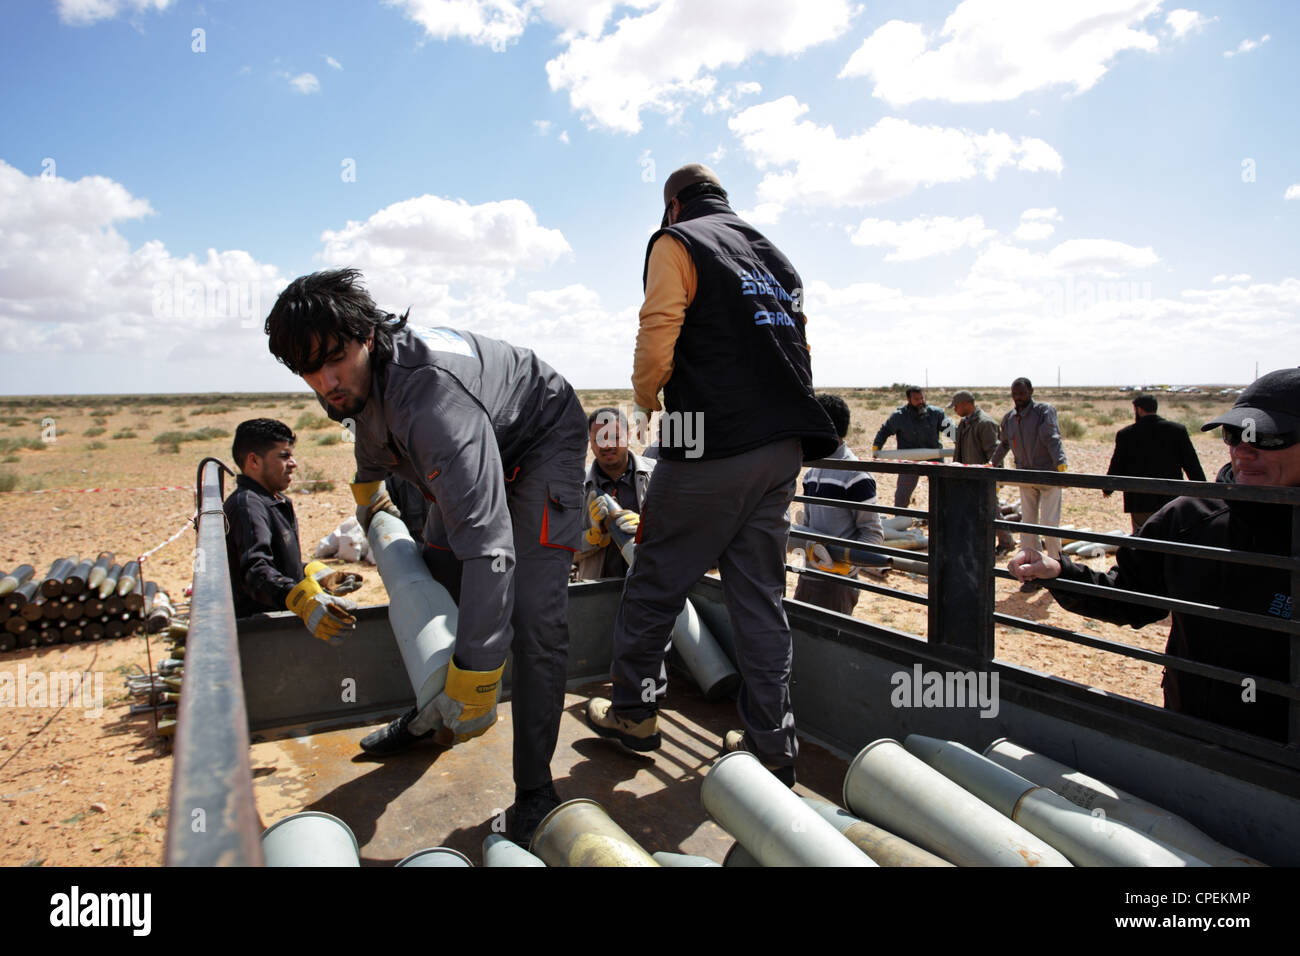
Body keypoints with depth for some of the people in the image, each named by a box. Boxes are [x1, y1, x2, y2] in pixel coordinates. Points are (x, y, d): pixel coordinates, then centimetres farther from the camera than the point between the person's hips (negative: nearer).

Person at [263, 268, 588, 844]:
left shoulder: (432, 394, -43)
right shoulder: (358, 377, -14)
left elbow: (488, 543, -49)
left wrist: (474, 685, -50)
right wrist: (367, 496, 33)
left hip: (542, 443, -9)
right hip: (471, 451, 9)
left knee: (532, 617, -20)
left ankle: (534, 793, -7)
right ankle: (427, 716, 37)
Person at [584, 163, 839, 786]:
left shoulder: (678, 243, 1)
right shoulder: (774, 256, 23)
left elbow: (657, 339, -10)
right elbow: (799, 345, 24)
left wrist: (646, 401, 8)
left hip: (712, 447, -7)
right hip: (784, 445, 7)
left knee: (656, 581, 7)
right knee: (760, 593, 10)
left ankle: (633, 711, 20)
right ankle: (772, 742, 14)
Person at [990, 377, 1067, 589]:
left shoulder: (1044, 410, -8)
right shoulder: (1008, 418, 8)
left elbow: (1052, 438, -23)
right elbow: (1004, 444, 24)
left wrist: (1060, 462, -37)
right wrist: (993, 467, 26)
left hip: (1048, 474, -5)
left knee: (1050, 523, -5)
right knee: (1027, 524, 4)